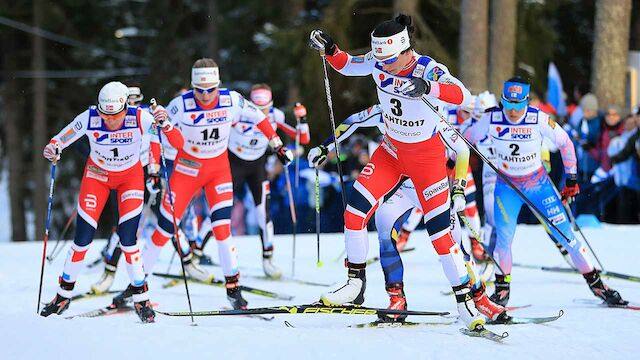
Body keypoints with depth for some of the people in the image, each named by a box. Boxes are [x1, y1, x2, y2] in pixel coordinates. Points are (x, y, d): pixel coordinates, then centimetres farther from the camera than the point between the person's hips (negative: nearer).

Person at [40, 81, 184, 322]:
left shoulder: (139, 119, -29)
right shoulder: (89, 119, -27)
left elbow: (178, 144, -30)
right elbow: (59, 140, -17)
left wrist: (164, 125, -49)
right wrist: (53, 149, -40)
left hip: (131, 176, -1)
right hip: (98, 175, 1)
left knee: (127, 238, -14)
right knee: (83, 238, -2)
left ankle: (141, 299, 0)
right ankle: (64, 294, 17)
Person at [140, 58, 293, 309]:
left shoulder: (232, 100, -16)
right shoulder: (181, 105, -22)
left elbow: (258, 117, 1)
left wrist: (277, 146, 6)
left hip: (219, 167, 1)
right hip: (187, 166, -1)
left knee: (222, 227, -11)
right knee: (165, 227, -2)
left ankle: (233, 287, 0)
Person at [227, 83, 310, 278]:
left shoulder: (275, 116, -17)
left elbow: (303, 139, -12)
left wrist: (302, 120, -28)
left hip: (257, 166, 3)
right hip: (234, 164, -3)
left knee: (263, 213, -7)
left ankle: (267, 259, 6)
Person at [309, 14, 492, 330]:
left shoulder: (428, 69, -27)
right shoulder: (378, 62, -12)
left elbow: (461, 96, -45)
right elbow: (347, 65, 8)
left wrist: (426, 87, -62)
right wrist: (329, 49, -12)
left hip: (427, 156, -5)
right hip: (392, 150, 5)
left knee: (440, 231, -8)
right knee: (354, 212, -8)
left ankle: (465, 300, 4)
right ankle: (355, 286, 7)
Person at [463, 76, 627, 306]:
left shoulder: (539, 120, -20)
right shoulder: (491, 119, -17)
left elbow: (565, 143, -6)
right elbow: (467, 138, 0)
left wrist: (572, 179, -4)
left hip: (538, 183, 0)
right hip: (507, 186, 0)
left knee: (564, 233, -1)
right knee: (503, 237, -17)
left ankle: (595, 283, 11)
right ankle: (501, 290, 2)